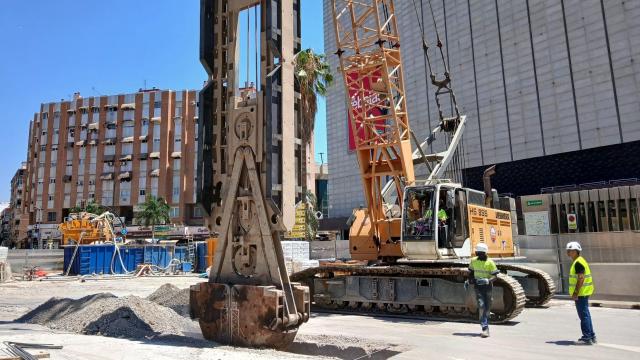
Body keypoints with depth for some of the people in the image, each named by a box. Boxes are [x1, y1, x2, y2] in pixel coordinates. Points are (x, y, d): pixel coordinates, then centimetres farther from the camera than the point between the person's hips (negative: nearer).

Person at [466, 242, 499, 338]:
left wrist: (487, 281, -26)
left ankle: (486, 324, 32)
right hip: (478, 287, 1)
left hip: (487, 286, -1)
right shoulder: (473, 261, 2)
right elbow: (471, 272, 18)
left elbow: (495, 276, -9)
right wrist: (468, 280, 6)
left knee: (487, 308, 10)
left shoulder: (490, 262, -8)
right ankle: (485, 328, -16)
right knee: (481, 306, -15)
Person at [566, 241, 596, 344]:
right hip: (584, 292, 10)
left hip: (581, 293, -10)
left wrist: (576, 293, -23)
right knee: (585, 314, 16)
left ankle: (587, 338, -1)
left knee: (584, 315, -5)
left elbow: (581, 279, -23)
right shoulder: (578, 261, 15)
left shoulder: (578, 262, -17)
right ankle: (591, 336, 24)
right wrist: (576, 292, 22)